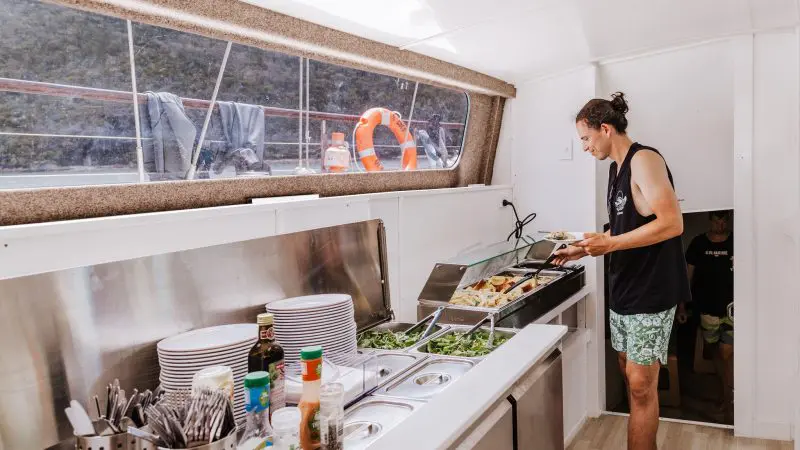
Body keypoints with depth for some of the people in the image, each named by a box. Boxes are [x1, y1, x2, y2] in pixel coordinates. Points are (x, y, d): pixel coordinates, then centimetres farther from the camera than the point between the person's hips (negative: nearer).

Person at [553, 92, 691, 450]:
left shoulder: (644, 160, -15)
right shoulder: (617, 167, 12)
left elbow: (672, 223, -23)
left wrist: (610, 244, -22)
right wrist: (584, 249, 10)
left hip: (651, 290, -9)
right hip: (623, 287, 9)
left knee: (640, 383, -3)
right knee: (629, 371, 15)